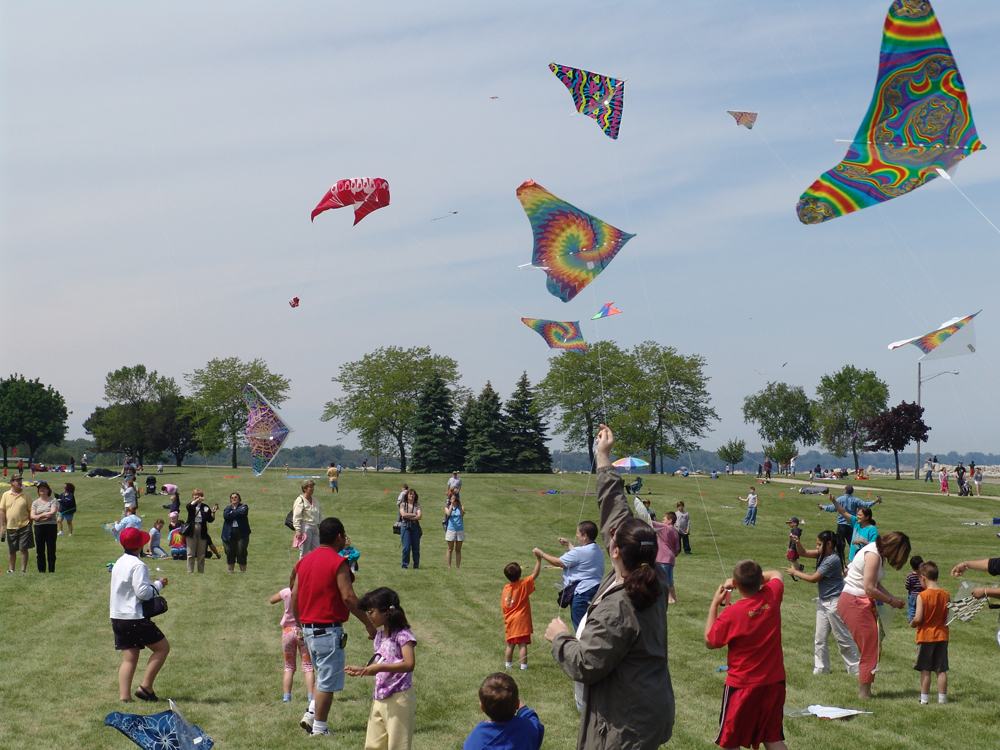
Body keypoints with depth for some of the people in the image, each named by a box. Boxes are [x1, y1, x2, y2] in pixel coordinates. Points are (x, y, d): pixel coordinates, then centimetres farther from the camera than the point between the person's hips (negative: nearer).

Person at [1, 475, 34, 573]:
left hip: (24, 526, -2)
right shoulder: (6, 495, 5)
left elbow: (30, 511, 5)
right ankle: (11, 568, 24)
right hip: (10, 527, 2)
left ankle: (23, 569, 4)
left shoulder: (25, 495, 2)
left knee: (24, 549, -3)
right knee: (11, 550, 10)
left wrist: (30, 524, 1)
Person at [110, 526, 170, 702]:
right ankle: (145, 687, -2)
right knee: (162, 647, 3)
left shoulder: (119, 563, 14)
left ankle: (124, 696, -2)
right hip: (135, 618, -9)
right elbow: (142, 592, -19)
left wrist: (154, 584, 18)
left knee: (129, 659, 8)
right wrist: (159, 584, -4)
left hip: (117, 617, 9)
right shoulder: (138, 565, -14)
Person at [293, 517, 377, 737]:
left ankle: (310, 714, 13)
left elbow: (294, 596, 12)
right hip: (328, 628, -8)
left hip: (308, 627, 8)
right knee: (328, 681, 1)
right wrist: (369, 624, -11)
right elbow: (348, 597, -18)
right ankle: (319, 728, 6)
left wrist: (300, 624, 23)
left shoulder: (304, 561, 10)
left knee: (323, 675, 23)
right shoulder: (338, 562, -13)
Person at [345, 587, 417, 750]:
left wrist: (379, 667, -28)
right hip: (379, 698, 8)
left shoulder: (402, 634, -11)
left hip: (399, 698, -8)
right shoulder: (380, 636, 14)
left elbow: (409, 664, -23)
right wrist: (361, 670, 6)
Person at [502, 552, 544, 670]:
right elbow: (535, 574, -9)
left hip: (509, 620, 5)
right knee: (523, 644, -4)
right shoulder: (524, 585, -9)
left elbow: (503, 607, 4)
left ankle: (508, 664, 21)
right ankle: (523, 665, -7)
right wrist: (538, 558, -8)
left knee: (510, 644, 14)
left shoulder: (506, 588, 2)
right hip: (521, 620, -4)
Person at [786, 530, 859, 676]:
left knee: (843, 639, 0)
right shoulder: (823, 554, 6)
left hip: (834, 602, -9)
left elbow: (813, 578, -16)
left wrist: (795, 572, -4)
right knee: (819, 639, 10)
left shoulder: (832, 560, -21)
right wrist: (797, 543, -8)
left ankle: (855, 668, 9)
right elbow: (803, 553, 13)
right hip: (823, 601, 9)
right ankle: (821, 669, 17)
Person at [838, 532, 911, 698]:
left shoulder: (878, 554, 13)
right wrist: (890, 601, -9)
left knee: (871, 647, 9)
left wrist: (894, 599, 3)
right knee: (870, 648, -7)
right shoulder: (873, 555, -18)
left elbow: (876, 585, 14)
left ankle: (864, 690, 12)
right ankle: (864, 692, -2)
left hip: (862, 604, 10)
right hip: (854, 604, -10)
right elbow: (869, 588, -21)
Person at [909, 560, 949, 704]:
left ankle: (924, 698, 5)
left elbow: (918, 619, -18)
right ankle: (942, 698, 11)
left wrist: (912, 623, 2)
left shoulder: (922, 596, -15)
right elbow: (949, 617, 6)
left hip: (925, 636, -4)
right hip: (942, 635, 4)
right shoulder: (946, 595, 0)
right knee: (941, 670, 8)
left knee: (925, 670, 2)